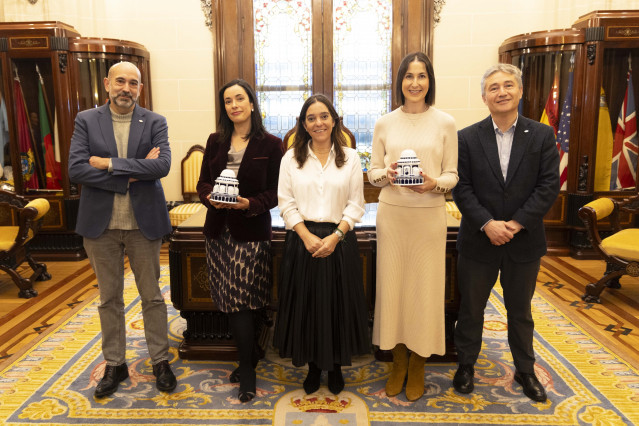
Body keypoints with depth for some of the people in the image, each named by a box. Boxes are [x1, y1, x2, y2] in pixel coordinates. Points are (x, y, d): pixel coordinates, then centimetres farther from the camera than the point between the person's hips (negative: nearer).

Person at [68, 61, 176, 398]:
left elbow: (162, 165, -17)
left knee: (152, 295, 9)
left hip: (143, 222, -1)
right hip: (101, 223, 1)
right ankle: (114, 364, 28)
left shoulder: (155, 123, 0)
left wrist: (109, 163, -17)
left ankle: (160, 361, 25)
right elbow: (76, 170, -11)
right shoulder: (86, 121, 1)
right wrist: (132, 174, -16)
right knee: (109, 298, 13)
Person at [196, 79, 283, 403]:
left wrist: (250, 203, -21)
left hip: (251, 230, -4)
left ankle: (247, 370, 12)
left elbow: (275, 191, -4)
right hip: (219, 229, 5)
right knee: (231, 301, 9)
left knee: (241, 300, -4)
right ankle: (249, 356, 28)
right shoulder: (215, 141, 10)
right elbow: (203, 182, 9)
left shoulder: (270, 144, -3)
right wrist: (210, 196, -12)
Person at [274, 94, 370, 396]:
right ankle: (313, 366, 26)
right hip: (302, 240, 1)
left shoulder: (350, 158, 4)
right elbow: (286, 203, 0)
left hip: (339, 241, 0)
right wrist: (308, 236, -12)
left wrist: (335, 236, -13)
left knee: (338, 304, 7)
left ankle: (336, 366, 27)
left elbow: (356, 205, 0)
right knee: (306, 304, 7)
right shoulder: (291, 158, 5)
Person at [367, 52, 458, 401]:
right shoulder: (385, 123, 5)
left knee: (425, 286, 6)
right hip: (391, 213, 1)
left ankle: (417, 367, 26)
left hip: (429, 214, -1)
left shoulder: (445, 123, 1)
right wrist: (386, 175, -15)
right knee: (392, 283, 8)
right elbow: (372, 172, 6)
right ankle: (398, 363, 28)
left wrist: (434, 183, -19)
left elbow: (452, 175, 2)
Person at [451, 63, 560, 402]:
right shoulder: (467, 138, -2)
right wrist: (487, 224, -18)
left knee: (520, 310, 18)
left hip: (524, 241, 1)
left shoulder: (542, 135, 0)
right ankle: (466, 365, 32)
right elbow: (462, 187, -7)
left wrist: (518, 223, -16)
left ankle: (525, 370, 36)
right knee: (471, 308, 13)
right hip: (478, 241, 0)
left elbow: (549, 185, -7)